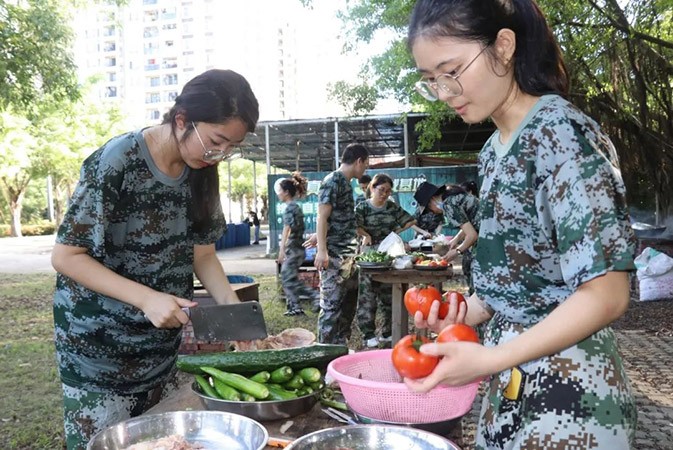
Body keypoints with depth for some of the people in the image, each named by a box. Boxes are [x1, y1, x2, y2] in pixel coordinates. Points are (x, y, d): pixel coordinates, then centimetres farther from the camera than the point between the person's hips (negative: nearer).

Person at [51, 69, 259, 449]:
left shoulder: (201, 173, -2)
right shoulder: (117, 162, -21)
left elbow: (203, 252, 3)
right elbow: (66, 256, -18)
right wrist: (147, 299, -27)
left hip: (163, 349, 6)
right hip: (99, 349, -5)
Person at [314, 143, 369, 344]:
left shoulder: (346, 183, 16)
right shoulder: (332, 181, -11)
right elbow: (322, 218, -17)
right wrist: (321, 251, -23)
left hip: (348, 255, 10)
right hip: (334, 256, -10)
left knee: (349, 303, 14)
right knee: (332, 305, -4)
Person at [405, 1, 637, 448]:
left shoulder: (561, 130, -17)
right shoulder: (493, 152, 7)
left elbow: (606, 293, -20)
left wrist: (492, 358, -24)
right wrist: (468, 312, -3)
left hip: (567, 393, -7)